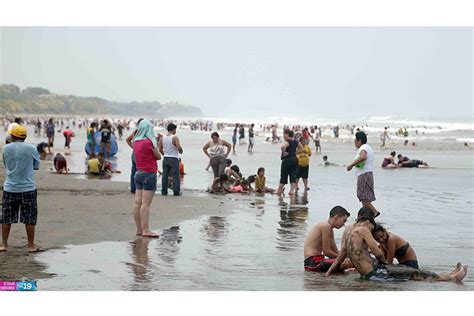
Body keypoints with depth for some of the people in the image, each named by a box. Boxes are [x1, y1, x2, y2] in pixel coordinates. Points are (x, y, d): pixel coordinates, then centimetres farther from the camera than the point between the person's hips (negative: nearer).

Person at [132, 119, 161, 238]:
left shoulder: (136, 142, 8)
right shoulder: (149, 142, -13)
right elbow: (158, 157, -4)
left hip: (138, 173, 8)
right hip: (149, 174, -8)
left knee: (137, 202, 5)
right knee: (146, 203, -9)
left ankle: (139, 229, 9)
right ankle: (145, 230, -10)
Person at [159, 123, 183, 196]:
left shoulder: (162, 138, 4)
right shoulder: (175, 138, -12)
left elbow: (160, 149, 7)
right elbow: (179, 147, -21)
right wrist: (181, 151, 1)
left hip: (165, 159, 5)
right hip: (174, 159, -5)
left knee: (164, 175, 10)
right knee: (175, 176, -1)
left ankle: (164, 191, 9)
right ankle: (176, 191, -4)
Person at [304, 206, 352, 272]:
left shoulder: (330, 230, 20)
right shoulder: (326, 226, -12)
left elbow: (336, 251, 19)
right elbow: (326, 251, -15)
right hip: (313, 262, -11)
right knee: (345, 263, -29)